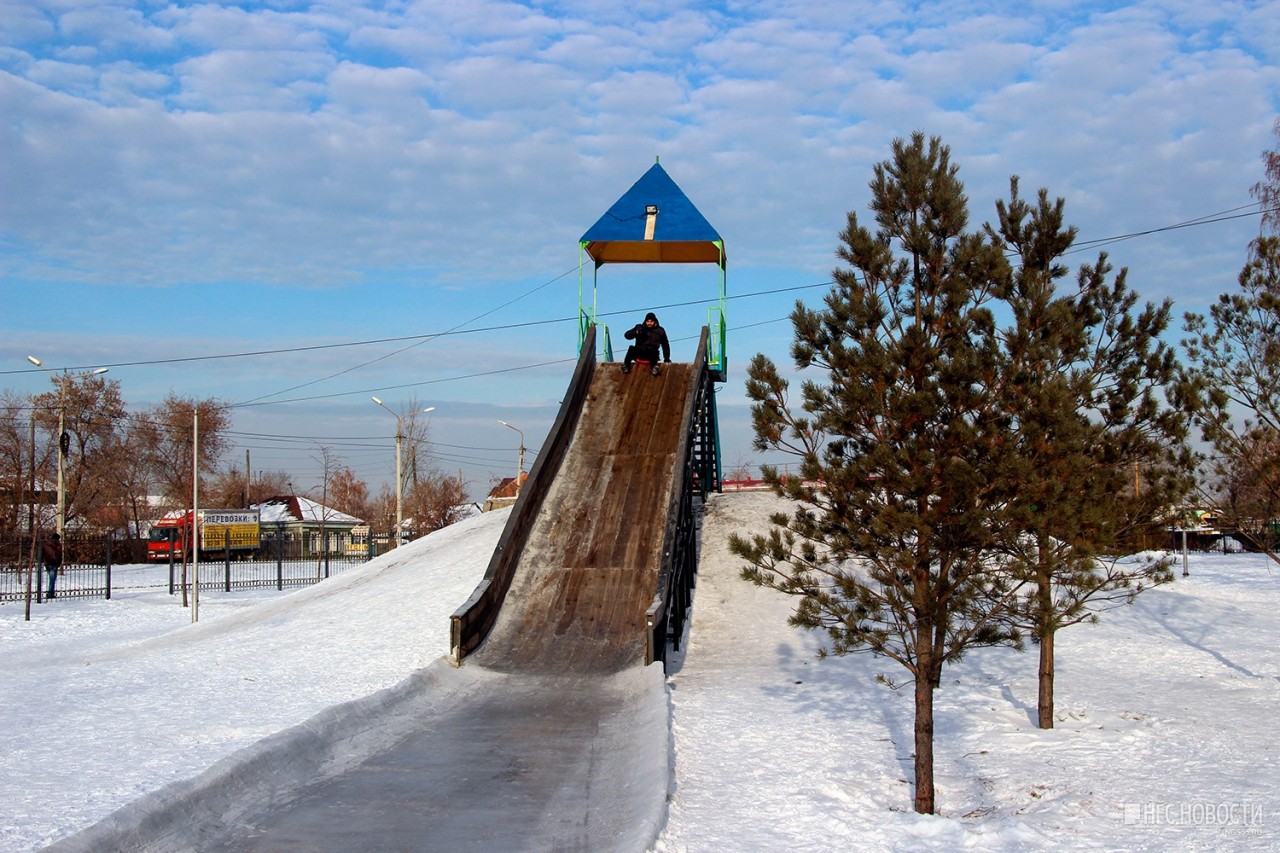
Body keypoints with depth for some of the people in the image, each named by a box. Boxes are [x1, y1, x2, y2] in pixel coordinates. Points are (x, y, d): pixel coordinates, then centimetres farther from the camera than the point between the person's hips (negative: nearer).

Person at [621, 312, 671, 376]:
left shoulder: (659, 331, 8)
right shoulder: (640, 328, 6)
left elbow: (665, 345, 16)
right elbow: (627, 335, -2)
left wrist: (667, 358, 10)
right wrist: (636, 332, -21)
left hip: (651, 354, -1)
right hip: (638, 353, 1)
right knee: (632, 348, -32)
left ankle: (653, 367, -36)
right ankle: (626, 365, -29)